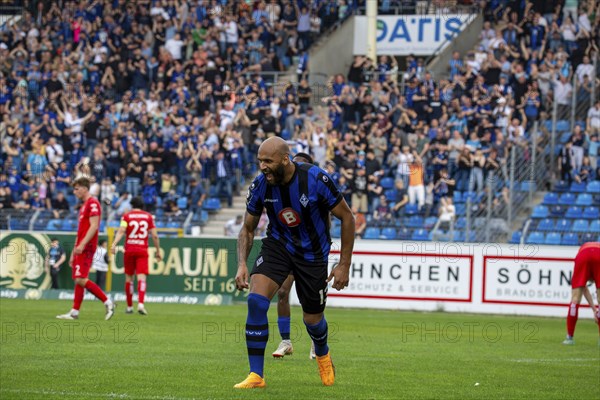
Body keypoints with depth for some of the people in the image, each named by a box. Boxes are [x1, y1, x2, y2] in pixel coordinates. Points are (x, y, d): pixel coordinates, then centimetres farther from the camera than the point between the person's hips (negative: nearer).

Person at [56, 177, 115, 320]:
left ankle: (107, 302, -11)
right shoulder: (84, 205, 21)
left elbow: (93, 226, -18)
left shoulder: (93, 203, -9)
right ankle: (74, 312, 7)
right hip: (81, 249, 10)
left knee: (81, 279, -16)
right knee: (78, 280, 7)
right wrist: (73, 253, 23)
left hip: (86, 248, -10)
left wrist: (82, 245, -24)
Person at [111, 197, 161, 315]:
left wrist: (114, 244, -24)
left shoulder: (127, 216, 3)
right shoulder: (148, 216, 6)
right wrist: (158, 251, 11)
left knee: (129, 278, 11)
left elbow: (121, 231, -14)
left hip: (129, 250, 0)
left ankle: (129, 307, 16)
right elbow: (154, 235, 3)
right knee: (141, 277, -8)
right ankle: (141, 304, -27)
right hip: (142, 250, 0)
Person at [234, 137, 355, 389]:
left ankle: (322, 354, 47)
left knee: (313, 319, 9)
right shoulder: (260, 185, -15)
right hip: (277, 245, 2)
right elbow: (248, 229, 0)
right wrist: (242, 264, -17)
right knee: (256, 300, -22)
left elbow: (347, 217, -12)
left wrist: (344, 265, -13)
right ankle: (256, 375, -15)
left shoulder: (316, 180, -25)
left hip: (312, 252, -2)